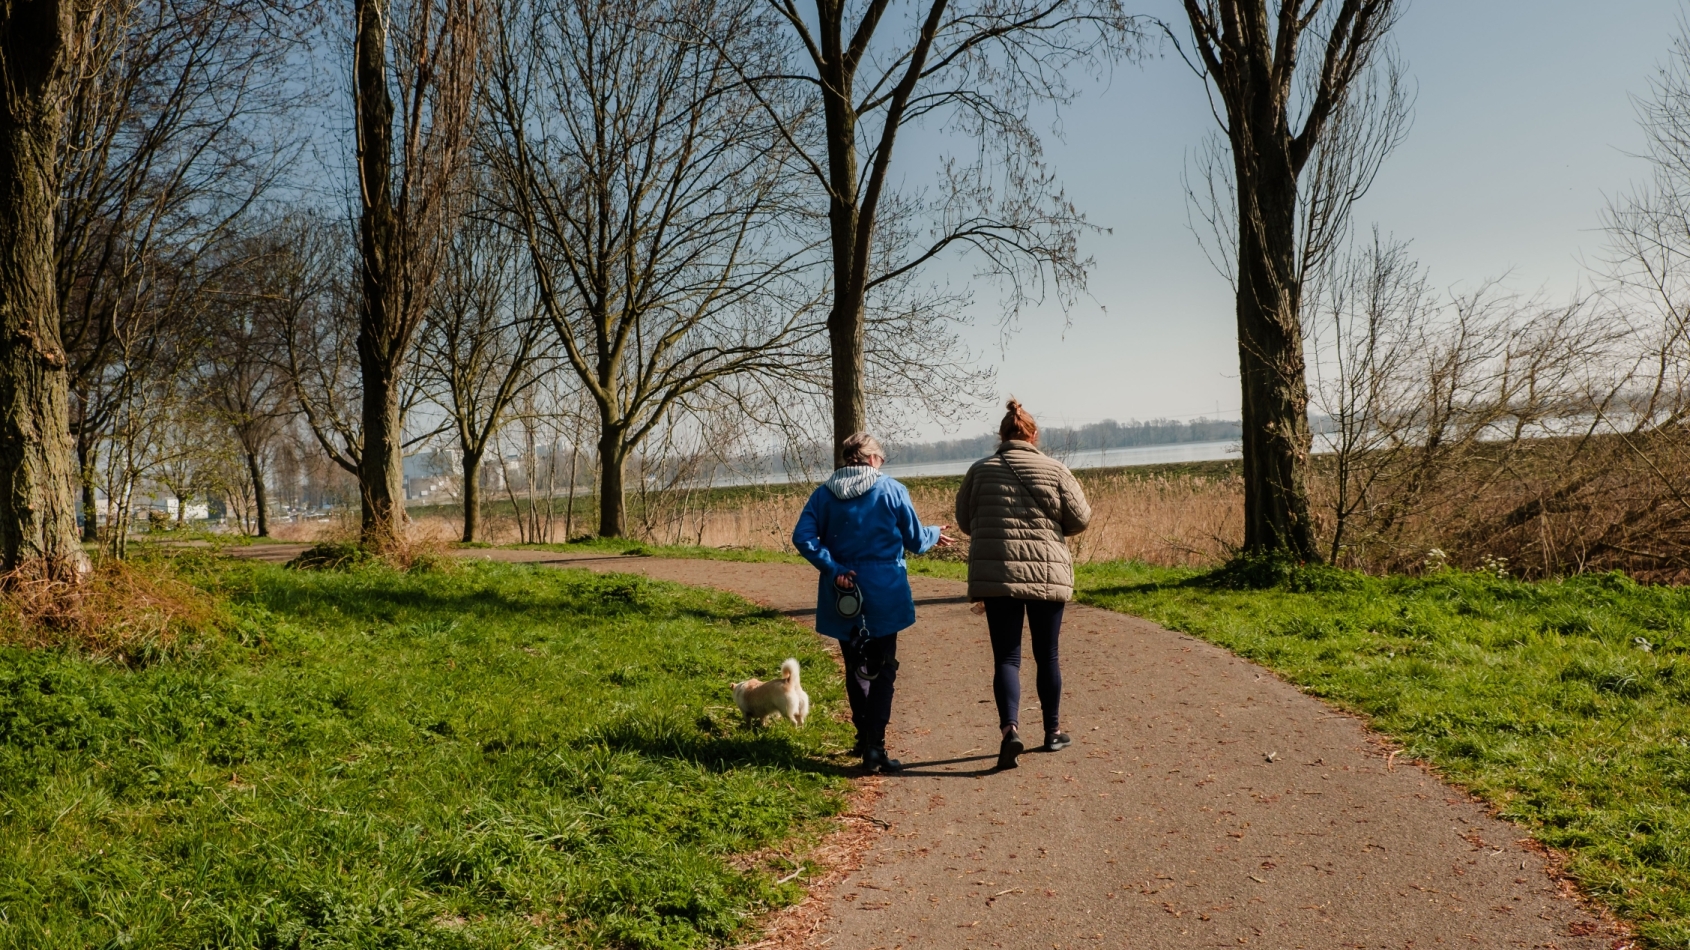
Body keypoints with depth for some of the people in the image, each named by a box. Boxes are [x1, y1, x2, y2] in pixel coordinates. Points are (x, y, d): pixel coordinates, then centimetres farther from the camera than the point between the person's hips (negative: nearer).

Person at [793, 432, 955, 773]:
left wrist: (833, 569, -11)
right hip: (882, 596, -3)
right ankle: (873, 746, -7)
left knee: (855, 668, 18)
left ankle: (865, 738, 28)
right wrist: (935, 535, 20)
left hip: (842, 599, 3)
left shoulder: (824, 494, 1)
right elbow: (915, 541, 0)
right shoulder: (890, 489, -6)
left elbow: (803, 537, -11)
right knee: (882, 670, 3)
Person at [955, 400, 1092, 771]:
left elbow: (964, 521, 10)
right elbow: (1080, 518, 0)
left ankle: (1010, 727, -16)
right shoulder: (1055, 470, -2)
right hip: (1048, 574, 0)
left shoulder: (980, 470, 1)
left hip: (996, 576, 0)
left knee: (1006, 656, 3)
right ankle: (1053, 732, 24)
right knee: (1047, 656, 13)